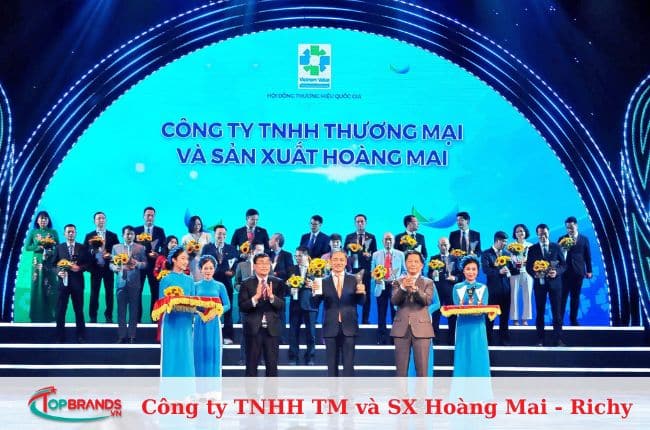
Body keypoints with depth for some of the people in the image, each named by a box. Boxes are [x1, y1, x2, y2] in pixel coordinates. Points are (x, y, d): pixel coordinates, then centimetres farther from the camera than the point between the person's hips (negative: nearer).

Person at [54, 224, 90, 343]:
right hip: (63, 281, 0)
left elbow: (88, 264, 3)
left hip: (77, 282, 0)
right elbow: (54, 264, 5)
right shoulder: (59, 247, 6)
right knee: (60, 310, 1)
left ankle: (81, 336, 15)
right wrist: (58, 271, -13)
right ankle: (60, 337, 9)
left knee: (79, 310, 7)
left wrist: (79, 268, -15)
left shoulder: (82, 248, 5)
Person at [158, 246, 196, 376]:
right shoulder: (166, 280, -3)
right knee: (171, 356, -2)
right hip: (171, 323, -4)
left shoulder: (189, 280, 10)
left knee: (186, 356, 5)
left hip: (186, 323, 4)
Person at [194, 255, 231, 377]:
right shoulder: (196, 286, 5)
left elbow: (227, 305, 2)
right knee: (200, 352, 3)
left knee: (213, 353, 1)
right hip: (199, 323, 1)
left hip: (214, 323, -1)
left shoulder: (220, 286, 3)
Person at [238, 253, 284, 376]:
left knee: (272, 366, 6)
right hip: (253, 329, -1)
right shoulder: (247, 283, 1)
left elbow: (282, 306, -4)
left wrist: (272, 296, -22)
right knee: (251, 366, 5)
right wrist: (255, 297, -24)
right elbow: (242, 306, -8)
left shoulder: (277, 283, 4)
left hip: (272, 329, 1)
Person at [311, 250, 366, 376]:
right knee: (332, 365, 8)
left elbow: (361, 302, 2)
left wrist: (362, 293, -20)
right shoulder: (324, 282, 2)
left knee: (349, 364, 1)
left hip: (348, 327, 0)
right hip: (331, 328, 0)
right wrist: (314, 293, -21)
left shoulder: (353, 280, 4)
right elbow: (315, 305, -1)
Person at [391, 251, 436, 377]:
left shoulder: (428, 282, 8)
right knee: (401, 370, 4)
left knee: (422, 369, -1)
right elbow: (394, 301, -5)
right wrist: (403, 287, -24)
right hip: (401, 328, 1)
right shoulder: (398, 281, 10)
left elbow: (427, 300, -10)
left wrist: (414, 288, -27)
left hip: (421, 328, -1)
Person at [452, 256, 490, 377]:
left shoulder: (483, 288, 8)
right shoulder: (457, 287, 6)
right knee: (463, 358, 0)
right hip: (463, 327, -1)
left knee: (478, 358, 0)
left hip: (478, 327, 1)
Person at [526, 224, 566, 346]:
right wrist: (535, 274, -17)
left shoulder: (556, 247, 5)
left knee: (557, 311, -2)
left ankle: (558, 340, 2)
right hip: (539, 283, 0)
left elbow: (563, 264, 3)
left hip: (554, 282, 0)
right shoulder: (532, 249, 5)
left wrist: (556, 272, -17)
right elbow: (528, 267, 3)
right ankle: (540, 340, 10)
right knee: (540, 311, 5)